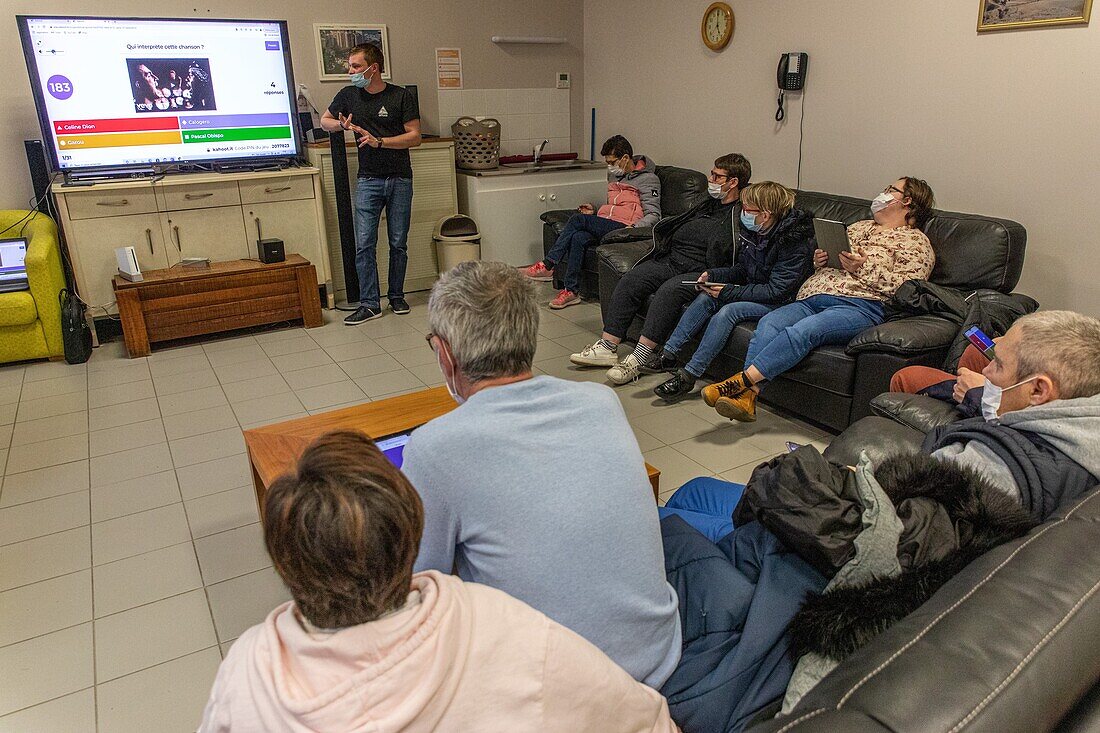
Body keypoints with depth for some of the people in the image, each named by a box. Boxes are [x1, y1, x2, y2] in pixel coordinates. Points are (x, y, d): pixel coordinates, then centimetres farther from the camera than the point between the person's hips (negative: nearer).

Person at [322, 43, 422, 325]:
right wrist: (341, 124, -2)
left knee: (398, 244, 6)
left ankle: (396, 296, 21)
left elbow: (415, 137, -6)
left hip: (400, 179, -1)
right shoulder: (349, 95, 7)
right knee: (364, 244, -6)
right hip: (368, 180, 2)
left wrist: (379, 141, -17)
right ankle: (369, 304, -1)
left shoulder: (402, 96, -2)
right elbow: (324, 121, 21)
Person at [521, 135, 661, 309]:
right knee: (578, 238, -28)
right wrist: (594, 214, 14)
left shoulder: (648, 179, 2)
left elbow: (654, 216, -6)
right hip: (605, 227, 7)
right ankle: (571, 291, -29)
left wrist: (633, 227, -23)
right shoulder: (615, 176, 26)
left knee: (578, 219, -25)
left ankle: (547, 266, -22)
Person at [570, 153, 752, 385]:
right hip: (671, 260, 8)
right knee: (629, 281, -11)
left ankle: (639, 359, -33)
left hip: (699, 272, -8)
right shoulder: (710, 204, 22)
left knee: (669, 290, -35)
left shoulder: (741, 214, -5)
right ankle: (607, 348, -16)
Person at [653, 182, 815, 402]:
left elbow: (777, 291, -24)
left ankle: (688, 377, -28)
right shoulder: (751, 230, 1)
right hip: (754, 290, 8)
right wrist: (712, 275, -5)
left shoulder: (794, 241, -23)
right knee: (705, 297, -14)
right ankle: (667, 353, -18)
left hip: (781, 301, -8)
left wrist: (728, 292, -23)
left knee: (728, 311, -29)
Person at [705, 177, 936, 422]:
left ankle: (743, 380, -40)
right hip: (813, 297, 6)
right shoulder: (859, 227, 34)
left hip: (859, 306, -6)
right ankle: (747, 396, -37)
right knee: (769, 322, -24)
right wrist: (820, 260, 12)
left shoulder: (916, 241, 12)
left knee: (803, 330, -35)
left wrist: (864, 268, -11)